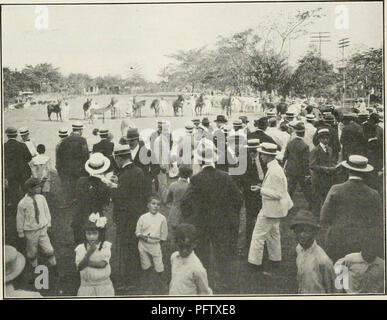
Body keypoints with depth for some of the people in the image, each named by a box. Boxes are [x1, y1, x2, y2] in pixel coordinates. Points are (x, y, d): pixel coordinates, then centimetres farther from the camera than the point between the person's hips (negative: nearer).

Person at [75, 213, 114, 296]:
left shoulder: (105, 246, -3)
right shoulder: (81, 248, 0)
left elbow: (102, 264, -14)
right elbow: (79, 267, -12)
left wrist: (87, 262, -12)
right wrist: (89, 252, -23)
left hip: (104, 286, -1)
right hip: (87, 286, 1)